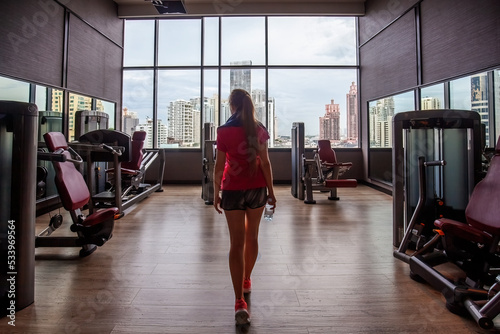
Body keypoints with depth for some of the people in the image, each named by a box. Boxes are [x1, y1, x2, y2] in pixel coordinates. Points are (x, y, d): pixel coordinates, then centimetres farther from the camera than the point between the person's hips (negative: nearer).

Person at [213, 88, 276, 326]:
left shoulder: (224, 131, -7)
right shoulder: (259, 130, 0)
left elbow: (219, 166, -7)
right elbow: (265, 162, -1)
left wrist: (216, 193, 2)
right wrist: (271, 191, 5)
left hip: (233, 190, -3)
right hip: (257, 188, 3)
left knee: (236, 243, -2)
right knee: (252, 237, 19)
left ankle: (240, 302, -7)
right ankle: (246, 281, 38)